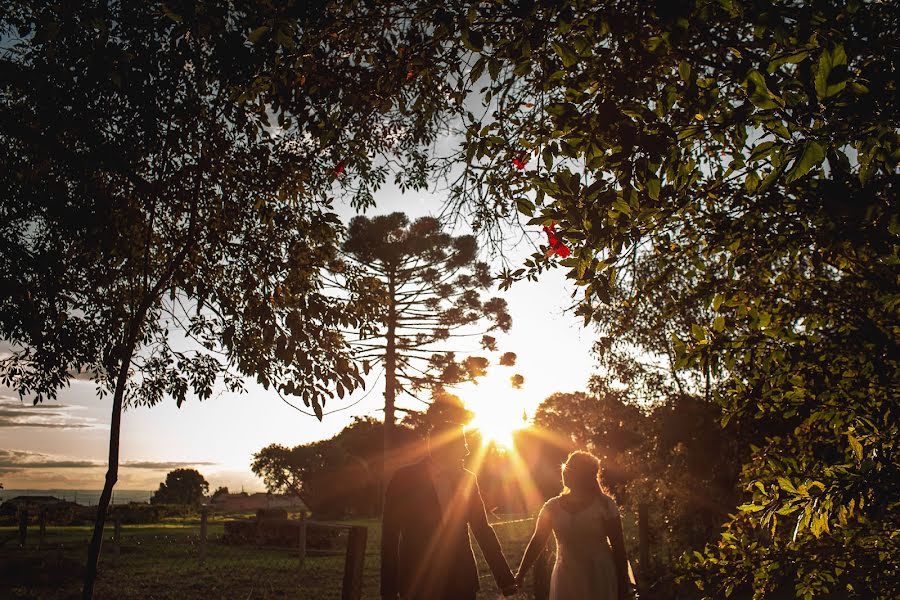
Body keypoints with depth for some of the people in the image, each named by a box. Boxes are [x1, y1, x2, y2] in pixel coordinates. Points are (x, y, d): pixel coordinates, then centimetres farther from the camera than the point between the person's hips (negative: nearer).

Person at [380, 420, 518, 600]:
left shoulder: (467, 479, 6)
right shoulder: (405, 478, -4)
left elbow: (482, 529, 9)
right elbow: (390, 535, -3)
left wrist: (506, 579, 4)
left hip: (462, 582, 3)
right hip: (418, 584, -3)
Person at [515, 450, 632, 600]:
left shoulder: (603, 504, -9)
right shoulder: (552, 507, -1)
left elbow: (618, 546, -6)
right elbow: (537, 542, 4)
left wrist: (623, 585, -6)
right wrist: (520, 574, 1)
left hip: (599, 578, -3)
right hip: (565, 578, 3)